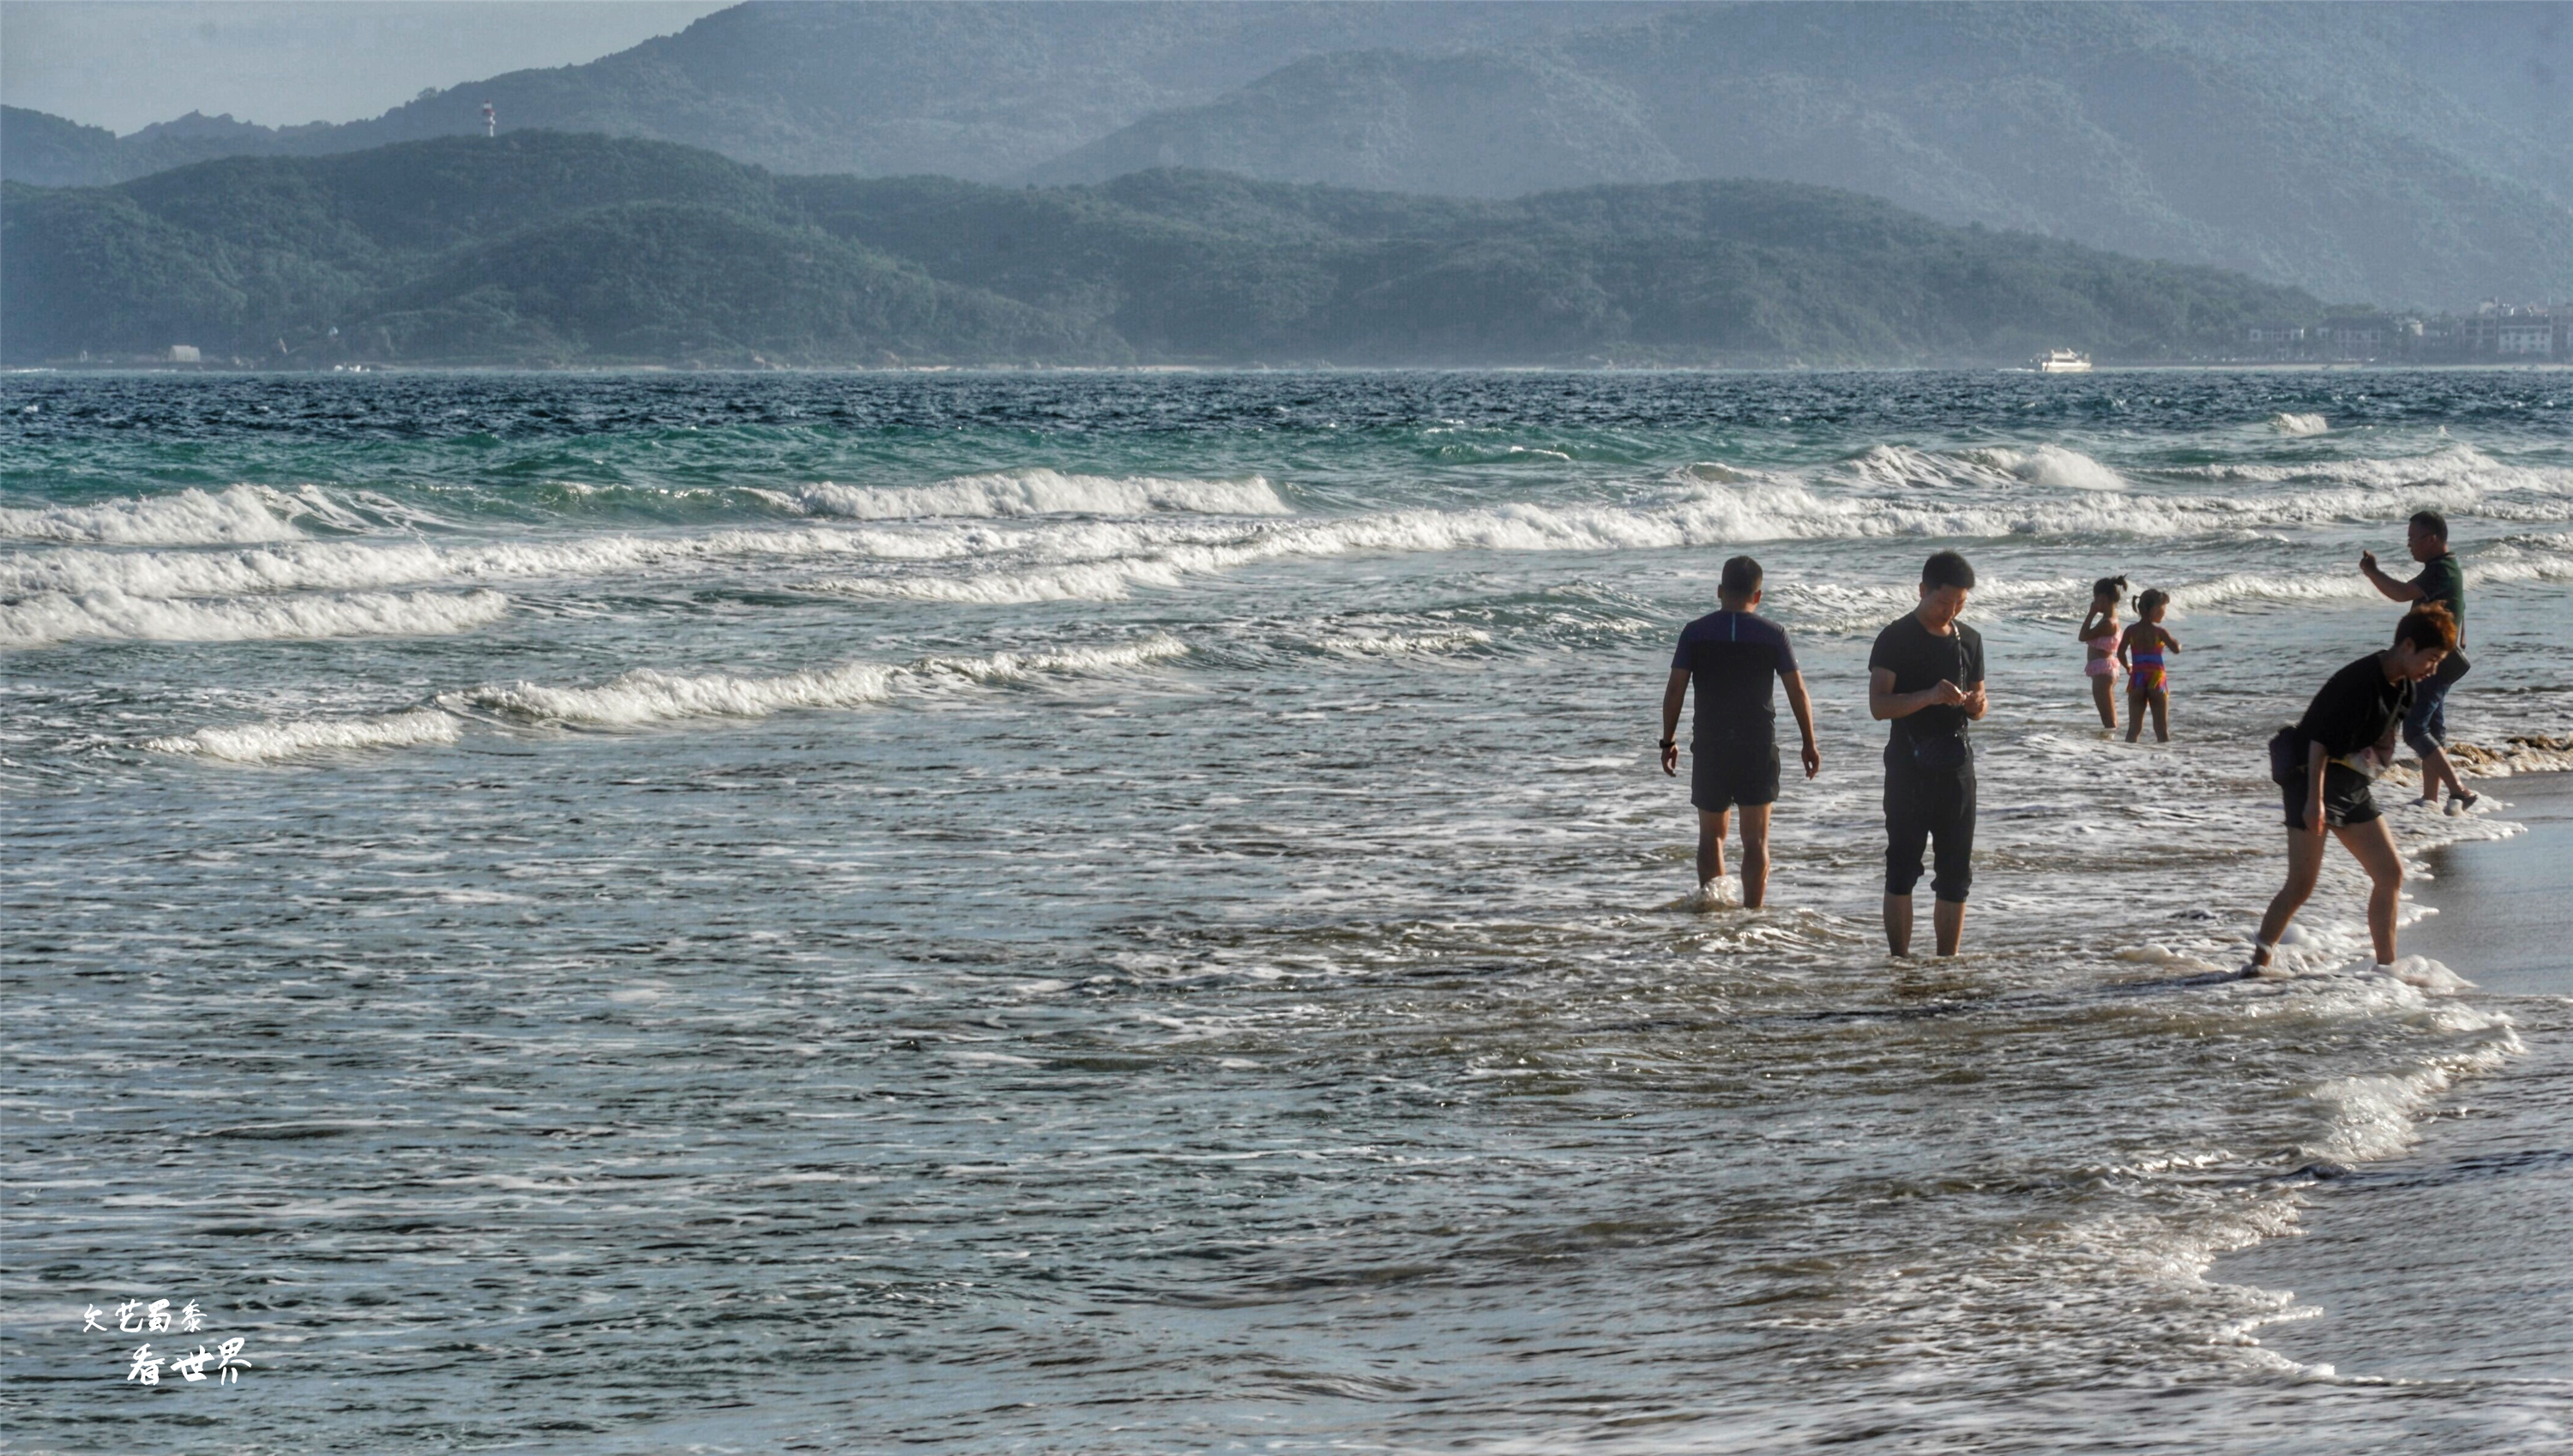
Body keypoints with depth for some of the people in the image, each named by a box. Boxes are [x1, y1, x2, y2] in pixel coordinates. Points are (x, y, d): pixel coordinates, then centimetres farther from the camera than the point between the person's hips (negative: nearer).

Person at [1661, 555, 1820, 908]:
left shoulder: (1695, 633, -2)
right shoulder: (1772, 634, -3)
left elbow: (1675, 691, -4)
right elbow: (1798, 692, -2)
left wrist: (1668, 741, 6)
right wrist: (1809, 744, 7)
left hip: (1709, 746, 1)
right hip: (1759, 747, -1)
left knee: (1711, 836, 14)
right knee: (1756, 839, 3)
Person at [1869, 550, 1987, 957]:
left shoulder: (1969, 640, 11)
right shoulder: (1896, 639, -5)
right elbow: (1878, 705, -13)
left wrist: (1975, 705, -5)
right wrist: (1929, 696, -26)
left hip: (1956, 767, 5)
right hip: (1909, 767, -5)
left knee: (1956, 876, 5)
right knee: (1902, 870, -2)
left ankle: (1946, 963, 11)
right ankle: (1900, 961, 1)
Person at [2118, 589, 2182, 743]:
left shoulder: (2131, 631, 1)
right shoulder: (2159, 631, -8)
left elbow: (2120, 653, -3)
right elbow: (2176, 649, -14)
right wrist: (2176, 642, 8)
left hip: (2137, 679, 3)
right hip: (2156, 680, -3)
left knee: (2134, 728, 6)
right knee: (2161, 729, 4)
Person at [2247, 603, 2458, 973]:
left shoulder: (2405, 687, 5)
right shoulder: (2359, 682, -23)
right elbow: (2320, 740, -24)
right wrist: (2314, 798, -26)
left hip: (2354, 786, 9)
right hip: (2315, 780, -9)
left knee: (2390, 873, 5)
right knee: (2301, 884, -9)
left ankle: (2386, 967, 12)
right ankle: (2259, 960, 3)